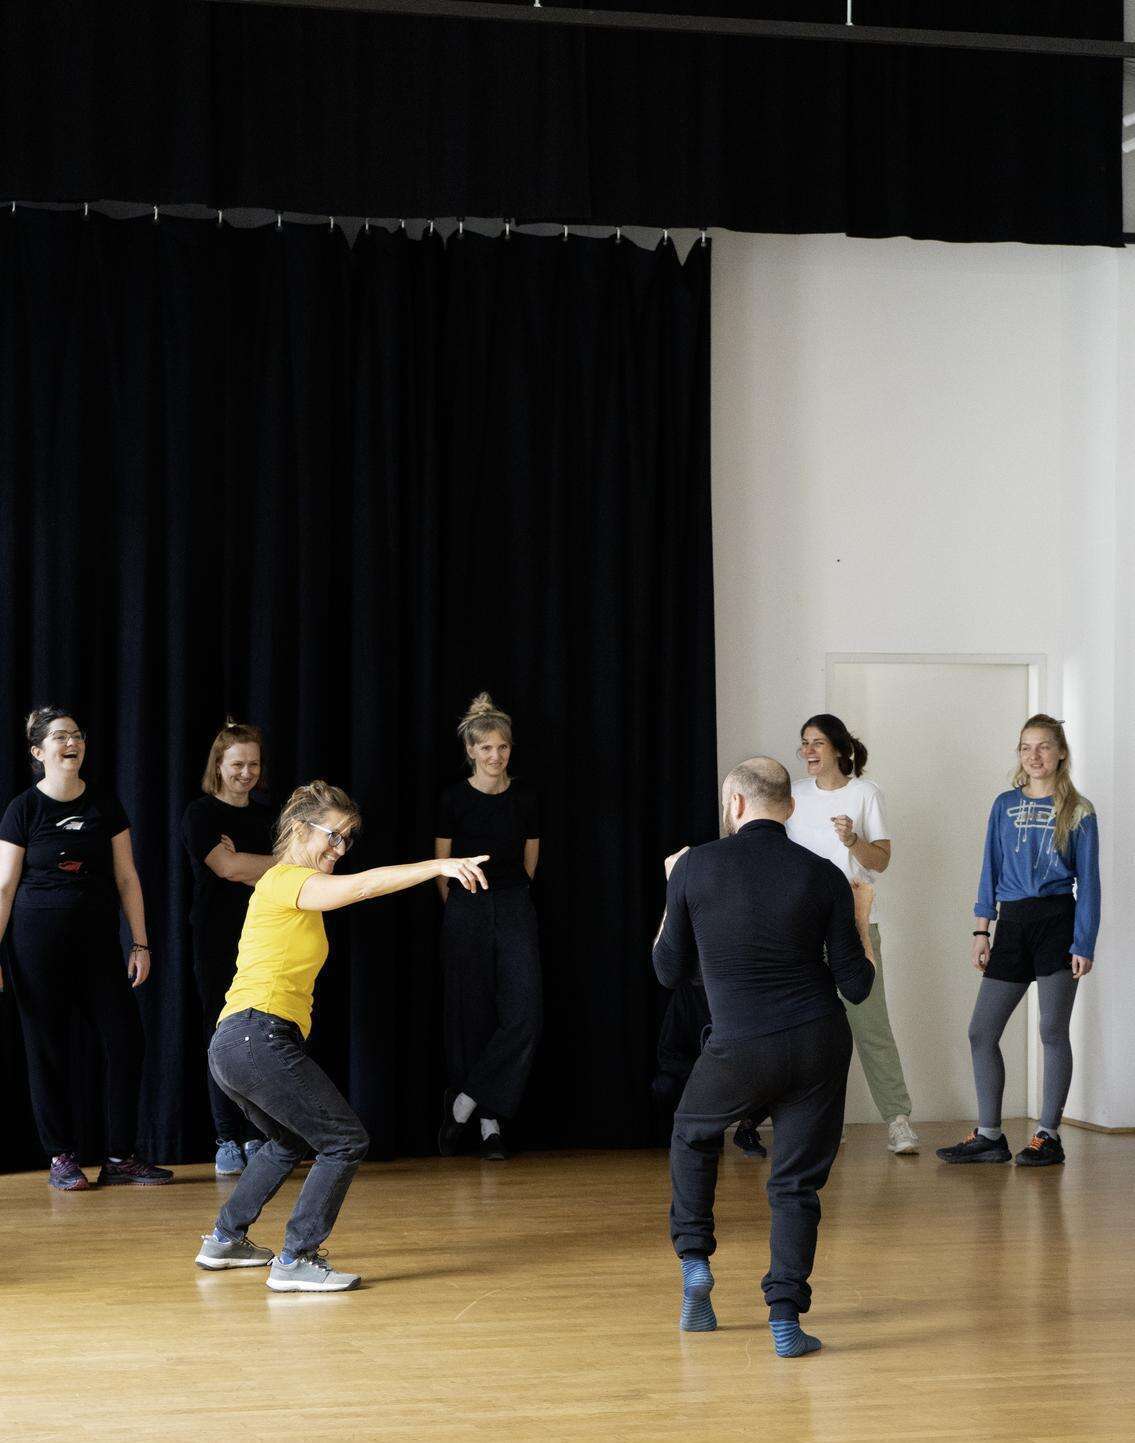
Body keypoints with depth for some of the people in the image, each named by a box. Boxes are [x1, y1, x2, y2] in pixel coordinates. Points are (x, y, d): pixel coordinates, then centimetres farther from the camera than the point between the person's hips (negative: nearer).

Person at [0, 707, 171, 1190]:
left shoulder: (105, 804, 6)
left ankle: (120, 1158, 8)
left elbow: (126, 878, 8)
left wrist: (140, 944, 3)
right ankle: (62, 1159, 11)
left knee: (125, 1041, -2)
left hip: (97, 939, 3)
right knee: (48, 1051, 2)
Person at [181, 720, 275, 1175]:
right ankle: (226, 1142, 1)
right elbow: (226, 866, -13)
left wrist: (246, 868, -10)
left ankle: (256, 1139, 2)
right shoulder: (201, 814, 1)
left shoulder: (266, 814, 17)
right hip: (218, 940, -4)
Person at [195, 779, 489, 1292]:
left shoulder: (294, 886, 21)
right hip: (258, 1039, -11)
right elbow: (364, 885, -25)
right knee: (346, 1142, -10)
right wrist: (441, 865, -31)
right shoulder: (285, 880, -10)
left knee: (290, 1142, 31)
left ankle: (224, 1240, 38)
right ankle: (295, 1261, -11)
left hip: (235, 1047, 11)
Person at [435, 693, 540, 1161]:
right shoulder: (454, 798, -2)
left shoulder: (524, 795, 4)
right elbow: (442, 866, 5)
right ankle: (488, 1122, 8)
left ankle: (464, 1101, -2)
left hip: (515, 911, 2)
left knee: (523, 1017, -11)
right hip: (466, 912, -2)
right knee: (472, 1016, 0)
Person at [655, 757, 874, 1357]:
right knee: (797, 1183, 8)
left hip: (740, 1052, -1)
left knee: (693, 1133, 28)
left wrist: (674, 894, 20)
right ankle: (785, 1318, 0)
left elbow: (669, 970, 6)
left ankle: (694, 1261, 19)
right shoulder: (824, 877, -3)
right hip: (820, 1045, 1)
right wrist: (859, 921, 17)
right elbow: (857, 985, -1)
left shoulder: (694, 868, -5)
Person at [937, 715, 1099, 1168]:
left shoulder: (1078, 812, 1)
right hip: (1012, 925, 4)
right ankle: (989, 1136, 10)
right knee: (981, 1032, 1)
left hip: (1056, 922, -4)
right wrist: (982, 930, 6)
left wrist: (1084, 944, -8)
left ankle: (1048, 1137, 7)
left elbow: (1088, 882, -1)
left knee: (1053, 1031, -1)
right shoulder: (1005, 805, 11)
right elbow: (991, 871, 13)